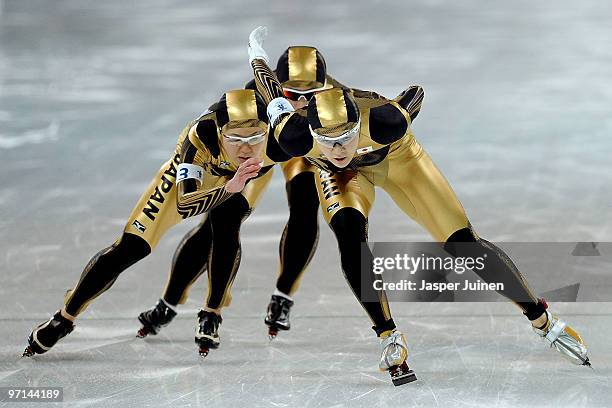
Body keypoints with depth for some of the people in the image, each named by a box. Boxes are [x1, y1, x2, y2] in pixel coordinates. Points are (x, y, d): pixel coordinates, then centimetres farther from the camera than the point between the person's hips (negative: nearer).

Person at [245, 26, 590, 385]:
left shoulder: (382, 121, -44)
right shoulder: (298, 138, -40)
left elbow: (417, 94, -21)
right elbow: (275, 98, -19)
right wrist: (257, 53, 1)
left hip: (395, 157, -1)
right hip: (340, 175, 1)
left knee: (464, 243, -5)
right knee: (349, 236, -30)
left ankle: (544, 321, 9)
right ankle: (389, 339, -14)